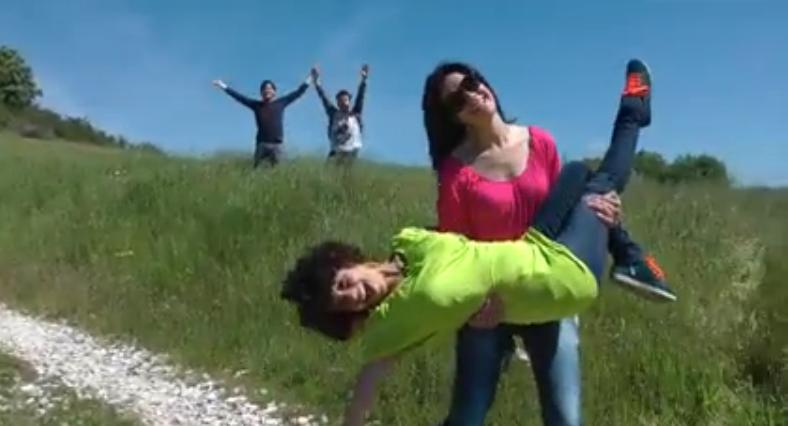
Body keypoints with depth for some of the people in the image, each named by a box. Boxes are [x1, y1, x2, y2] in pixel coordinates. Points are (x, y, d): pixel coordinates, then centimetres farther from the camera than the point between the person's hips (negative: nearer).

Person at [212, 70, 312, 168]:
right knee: (256, 169, -6)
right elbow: (239, 97, 12)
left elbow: (297, 93, 14)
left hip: (277, 144, 0)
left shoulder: (281, 102, 10)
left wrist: (309, 78, 14)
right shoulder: (256, 105, 9)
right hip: (262, 143, 0)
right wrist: (224, 86, 13)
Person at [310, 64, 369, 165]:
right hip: (336, 152, 0)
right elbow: (324, 98, 8)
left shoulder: (355, 114, 8)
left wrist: (364, 79, -6)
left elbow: (360, 97, 1)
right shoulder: (334, 114, 9)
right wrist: (316, 82, 5)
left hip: (352, 152, 0)